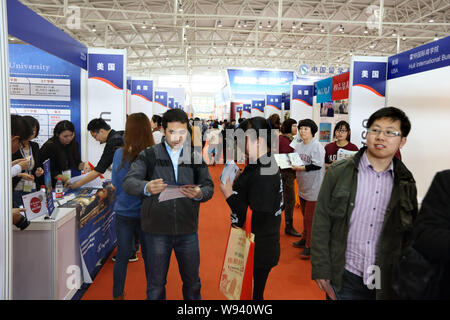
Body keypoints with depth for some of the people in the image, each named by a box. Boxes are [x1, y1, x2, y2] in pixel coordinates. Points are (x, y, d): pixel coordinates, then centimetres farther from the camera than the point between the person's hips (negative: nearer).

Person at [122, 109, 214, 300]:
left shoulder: (196, 157, 6)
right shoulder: (149, 155, -1)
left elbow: (209, 187, 1)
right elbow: (128, 182, -11)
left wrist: (199, 194, -23)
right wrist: (147, 188, -34)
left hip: (188, 230, 2)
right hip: (156, 230, -2)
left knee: (192, 282, 17)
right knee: (155, 285, 13)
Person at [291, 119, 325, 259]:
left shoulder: (317, 146, -14)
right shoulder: (298, 146, 10)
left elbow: (318, 165, -21)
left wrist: (300, 168, -21)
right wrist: (292, 165, -2)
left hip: (313, 187, -8)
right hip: (302, 186, 8)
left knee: (310, 217, -4)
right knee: (305, 215, 20)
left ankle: (310, 245, 7)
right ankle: (305, 238, 34)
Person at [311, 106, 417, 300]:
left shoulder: (406, 182, 2)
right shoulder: (339, 172, -6)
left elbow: (409, 233, 10)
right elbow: (321, 222, -6)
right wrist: (320, 269, -7)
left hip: (386, 281, 2)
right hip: (346, 276, -2)